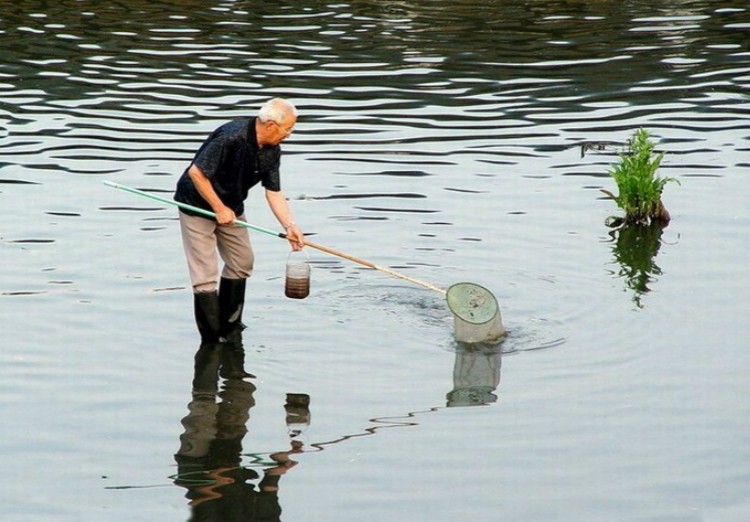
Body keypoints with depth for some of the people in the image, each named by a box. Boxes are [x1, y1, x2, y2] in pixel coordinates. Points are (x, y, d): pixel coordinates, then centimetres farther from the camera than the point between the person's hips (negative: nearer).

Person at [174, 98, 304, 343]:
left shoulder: (272, 151, -5)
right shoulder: (232, 137, -31)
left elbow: (274, 193, -1)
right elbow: (197, 172, -30)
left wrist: (290, 226, -14)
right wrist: (219, 208, -24)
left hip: (230, 207, 8)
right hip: (197, 204, -8)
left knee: (241, 262, 13)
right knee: (205, 273, -8)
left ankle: (230, 327, 27)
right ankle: (212, 342, -4)